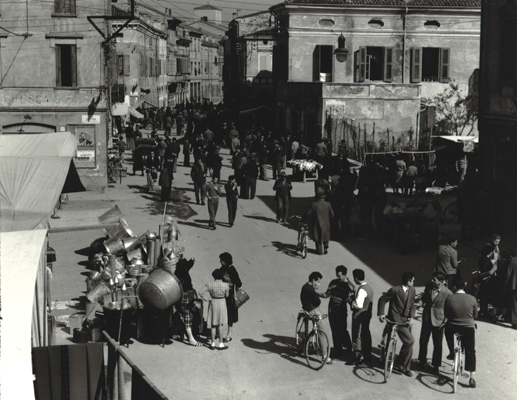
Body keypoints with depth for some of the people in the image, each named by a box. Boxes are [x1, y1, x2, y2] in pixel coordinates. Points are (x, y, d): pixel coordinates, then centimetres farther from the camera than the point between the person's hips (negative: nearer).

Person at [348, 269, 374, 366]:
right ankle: (367, 357, 26)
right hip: (367, 315, 9)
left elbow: (358, 305, -28)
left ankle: (358, 358, 4)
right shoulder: (369, 287, 8)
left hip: (359, 316, -9)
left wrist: (351, 301, -10)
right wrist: (354, 298, 13)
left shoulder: (362, 290, -22)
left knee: (357, 336, -1)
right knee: (366, 335, 16)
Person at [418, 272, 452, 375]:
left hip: (438, 321, -4)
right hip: (426, 318, 4)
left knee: (437, 344, 5)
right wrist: (423, 302, -5)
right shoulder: (428, 286, -5)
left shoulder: (448, 293, -17)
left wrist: (446, 320, -11)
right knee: (423, 341, 13)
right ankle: (423, 361, 34)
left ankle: (436, 366, 21)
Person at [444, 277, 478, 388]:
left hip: (453, 328, 0)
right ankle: (472, 377, 8)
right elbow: (475, 315, 4)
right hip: (469, 328, 0)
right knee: (470, 352, 13)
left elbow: (446, 315, 1)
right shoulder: (472, 299, -9)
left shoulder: (449, 298, -12)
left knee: (448, 327, 36)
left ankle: (452, 352, 38)